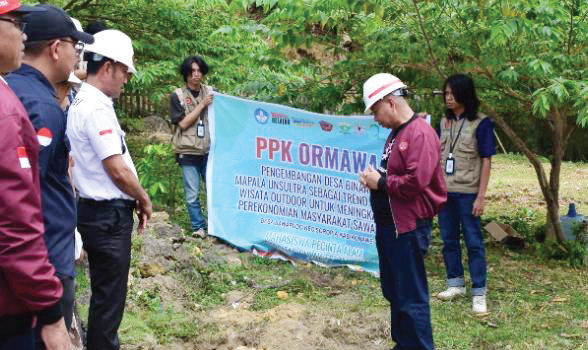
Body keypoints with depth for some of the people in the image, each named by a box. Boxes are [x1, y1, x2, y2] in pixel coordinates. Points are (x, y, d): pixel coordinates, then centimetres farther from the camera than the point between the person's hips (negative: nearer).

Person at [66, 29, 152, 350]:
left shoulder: (82, 103, 12)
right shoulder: (96, 108, -19)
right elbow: (117, 169, -20)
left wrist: (134, 200, 12)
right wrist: (144, 200, -4)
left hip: (99, 210, 10)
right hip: (108, 215, -10)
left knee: (104, 290, 19)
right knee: (109, 295, 0)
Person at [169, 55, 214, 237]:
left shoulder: (210, 92, 9)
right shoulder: (177, 96, 2)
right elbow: (183, 123, -7)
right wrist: (202, 104, -9)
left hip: (209, 151, 2)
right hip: (188, 153, -2)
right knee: (192, 196, 1)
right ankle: (198, 227, 15)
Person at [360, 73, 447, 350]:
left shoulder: (420, 134, -18)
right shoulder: (396, 133, 14)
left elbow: (415, 182, -27)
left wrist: (380, 182, -15)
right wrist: (374, 178, 2)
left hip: (408, 227, -10)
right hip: (388, 225, 10)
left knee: (411, 296, -3)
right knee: (394, 291, 18)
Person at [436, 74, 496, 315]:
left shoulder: (480, 123, -6)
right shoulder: (444, 122, 10)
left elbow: (486, 161, -7)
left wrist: (481, 196, -12)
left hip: (467, 192, -5)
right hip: (444, 191, 6)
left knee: (473, 241, -1)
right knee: (449, 240, 12)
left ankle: (479, 293, 3)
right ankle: (455, 284, 24)